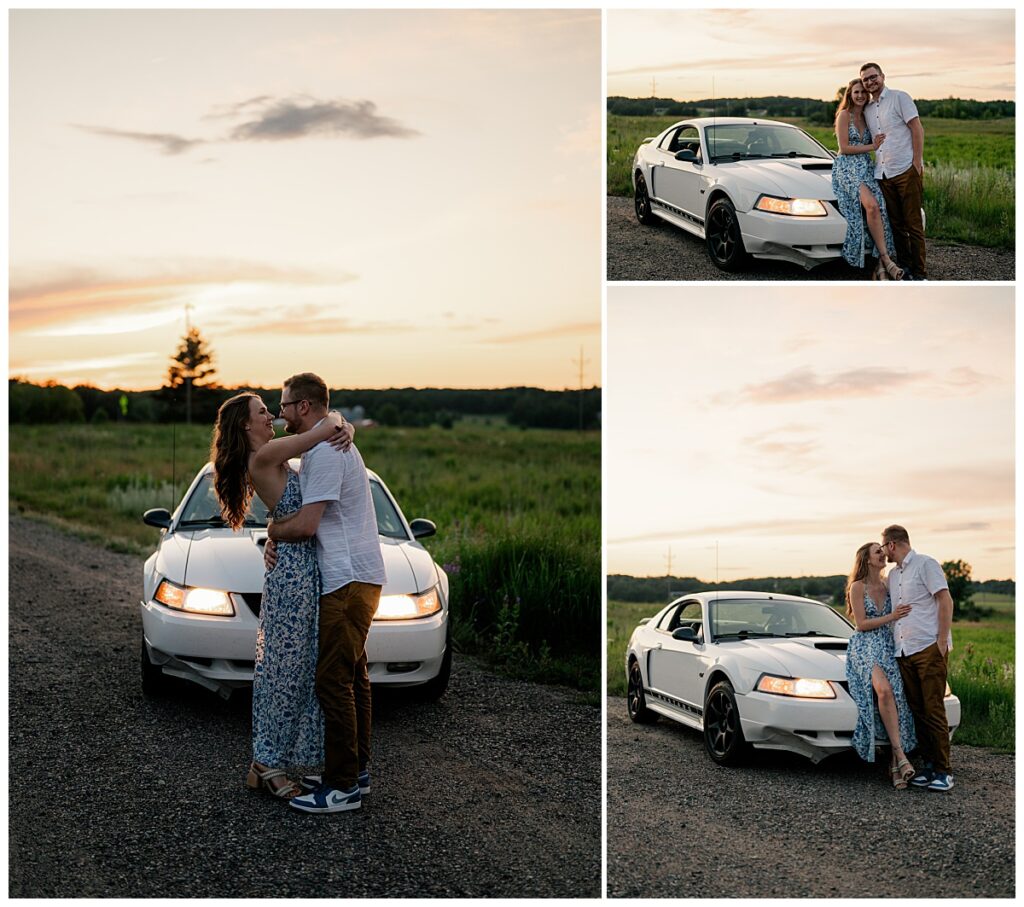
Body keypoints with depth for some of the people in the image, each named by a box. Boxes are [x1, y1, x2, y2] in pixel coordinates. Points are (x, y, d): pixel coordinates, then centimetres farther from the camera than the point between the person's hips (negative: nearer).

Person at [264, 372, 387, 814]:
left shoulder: (326, 453, -16)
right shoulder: (333, 446, 19)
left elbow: (306, 525, -21)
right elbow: (308, 516, 21)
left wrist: (272, 529, -1)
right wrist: (278, 536, 1)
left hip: (348, 581, -11)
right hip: (352, 578, 11)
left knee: (334, 681, -9)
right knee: (351, 678, 14)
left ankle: (343, 786, -7)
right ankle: (356, 770, 21)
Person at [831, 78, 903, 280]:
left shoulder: (866, 117, 20)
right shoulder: (844, 115, 1)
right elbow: (844, 148, -6)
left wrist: (877, 143, 6)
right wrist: (872, 146, -6)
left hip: (866, 168, 6)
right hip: (847, 168, -6)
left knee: (877, 209, -19)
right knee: (871, 206, -29)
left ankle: (880, 266, -23)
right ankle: (886, 259, -28)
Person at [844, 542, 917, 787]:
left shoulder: (887, 586, 16)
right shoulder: (858, 587, 0)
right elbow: (861, 624, -6)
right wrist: (891, 617, -11)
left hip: (888, 647, 5)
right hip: (865, 647, -5)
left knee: (896, 697, -17)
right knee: (884, 690, -32)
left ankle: (895, 765, -15)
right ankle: (900, 754, -29)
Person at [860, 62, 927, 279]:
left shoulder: (899, 98, -2)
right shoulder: (867, 109, 16)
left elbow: (917, 129, -7)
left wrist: (917, 163, -14)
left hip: (906, 170, -6)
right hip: (883, 174, 6)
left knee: (913, 223, -6)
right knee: (896, 224, 8)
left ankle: (920, 273, -4)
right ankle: (905, 268, 15)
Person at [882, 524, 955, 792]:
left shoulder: (925, 564, -3)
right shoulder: (893, 575, 20)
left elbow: (945, 601, -9)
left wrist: (942, 641, -14)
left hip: (929, 648, -7)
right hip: (904, 651, 7)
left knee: (934, 710, -8)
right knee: (917, 712, 6)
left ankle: (943, 771, -4)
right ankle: (928, 765, 11)